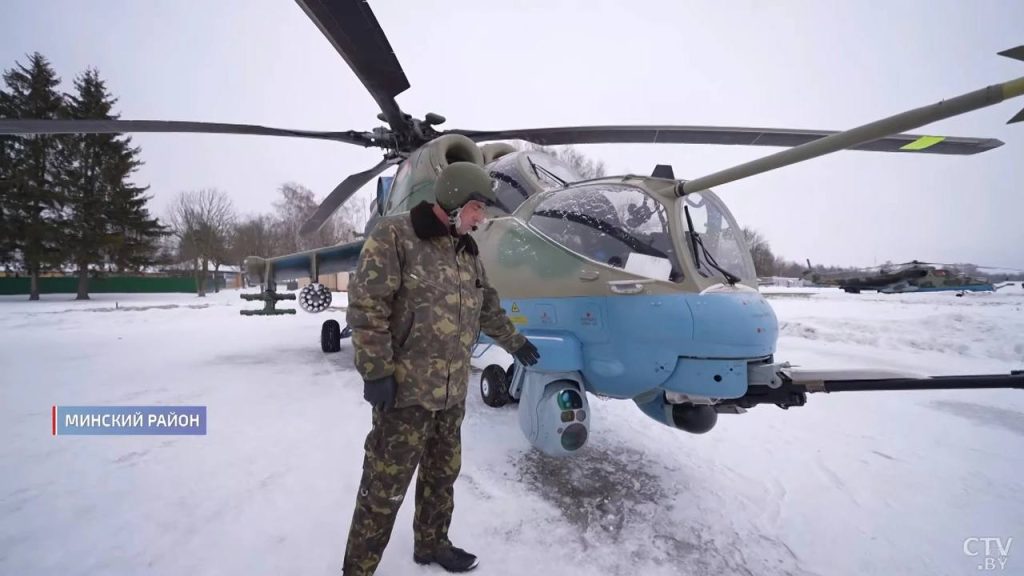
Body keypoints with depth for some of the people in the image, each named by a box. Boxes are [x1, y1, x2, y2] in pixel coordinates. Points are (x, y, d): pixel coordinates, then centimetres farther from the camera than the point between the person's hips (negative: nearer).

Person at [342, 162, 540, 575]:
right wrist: (377, 373, -17)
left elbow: (487, 306, 23)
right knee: (384, 487, 3)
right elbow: (366, 306, -15)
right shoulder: (394, 237, -11)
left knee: (442, 475, 20)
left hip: (452, 391, 7)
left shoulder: (467, 252, 11)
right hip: (406, 389, -7)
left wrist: (515, 342, 31)